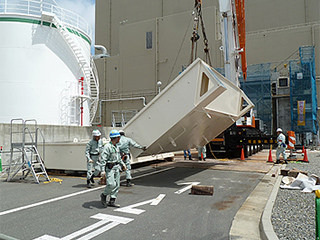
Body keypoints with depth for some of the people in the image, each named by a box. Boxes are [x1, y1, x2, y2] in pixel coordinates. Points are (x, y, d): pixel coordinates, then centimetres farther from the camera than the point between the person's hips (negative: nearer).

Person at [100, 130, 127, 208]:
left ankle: (112, 201, 13)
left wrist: (122, 164, 26)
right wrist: (102, 171, -25)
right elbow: (103, 159, -19)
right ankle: (104, 195, 11)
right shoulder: (107, 147, -14)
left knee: (117, 185, 5)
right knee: (111, 184, -16)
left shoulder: (116, 147, 13)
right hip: (109, 168, -8)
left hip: (116, 167, 8)